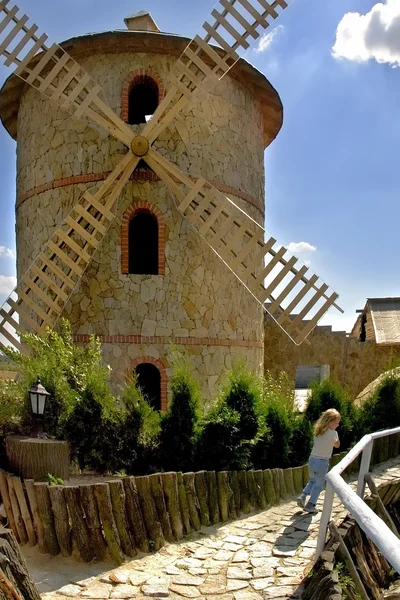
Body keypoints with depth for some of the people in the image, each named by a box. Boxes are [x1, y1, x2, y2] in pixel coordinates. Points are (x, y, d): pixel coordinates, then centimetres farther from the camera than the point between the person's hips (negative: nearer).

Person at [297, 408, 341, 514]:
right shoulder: (333, 433, -15)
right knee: (319, 485, 10)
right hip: (322, 462, -6)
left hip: (312, 459, 6)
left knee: (313, 480, 25)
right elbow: (337, 445, 1)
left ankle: (302, 496, 8)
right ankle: (310, 505, 8)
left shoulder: (317, 431, 4)